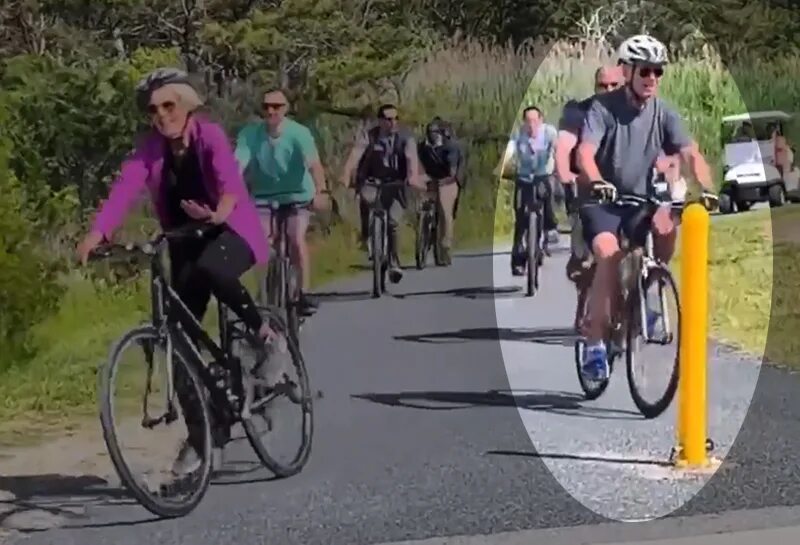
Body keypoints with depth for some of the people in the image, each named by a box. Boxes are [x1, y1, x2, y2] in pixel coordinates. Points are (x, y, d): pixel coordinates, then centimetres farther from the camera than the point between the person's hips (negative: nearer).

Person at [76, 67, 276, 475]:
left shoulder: (209, 135, -15)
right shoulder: (149, 150, -5)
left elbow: (228, 174, -35)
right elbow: (124, 189, -21)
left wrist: (221, 211, -58)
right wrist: (97, 233, -39)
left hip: (231, 231, -5)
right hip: (186, 242, 5)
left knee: (211, 268, -40)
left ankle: (263, 334, -13)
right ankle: (202, 437, 11)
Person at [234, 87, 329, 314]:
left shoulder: (298, 132, -21)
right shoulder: (250, 133, -16)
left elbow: (314, 164, -34)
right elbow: (239, 164, -25)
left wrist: (320, 191, -50)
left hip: (297, 195, -2)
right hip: (264, 196, 2)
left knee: (297, 239, -19)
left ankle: (304, 293, -9)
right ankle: (263, 297, 1)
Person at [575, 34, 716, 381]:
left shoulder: (663, 113, -2)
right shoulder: (603, 107, -12)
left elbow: (690, 153, -12)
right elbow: (585, 153, -26)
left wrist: (705, 187, -31)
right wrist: (596, 182, -47)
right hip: (602, 200, -3)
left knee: (666, 226, -29)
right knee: (609, 254, -28)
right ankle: (595, 344, -18)